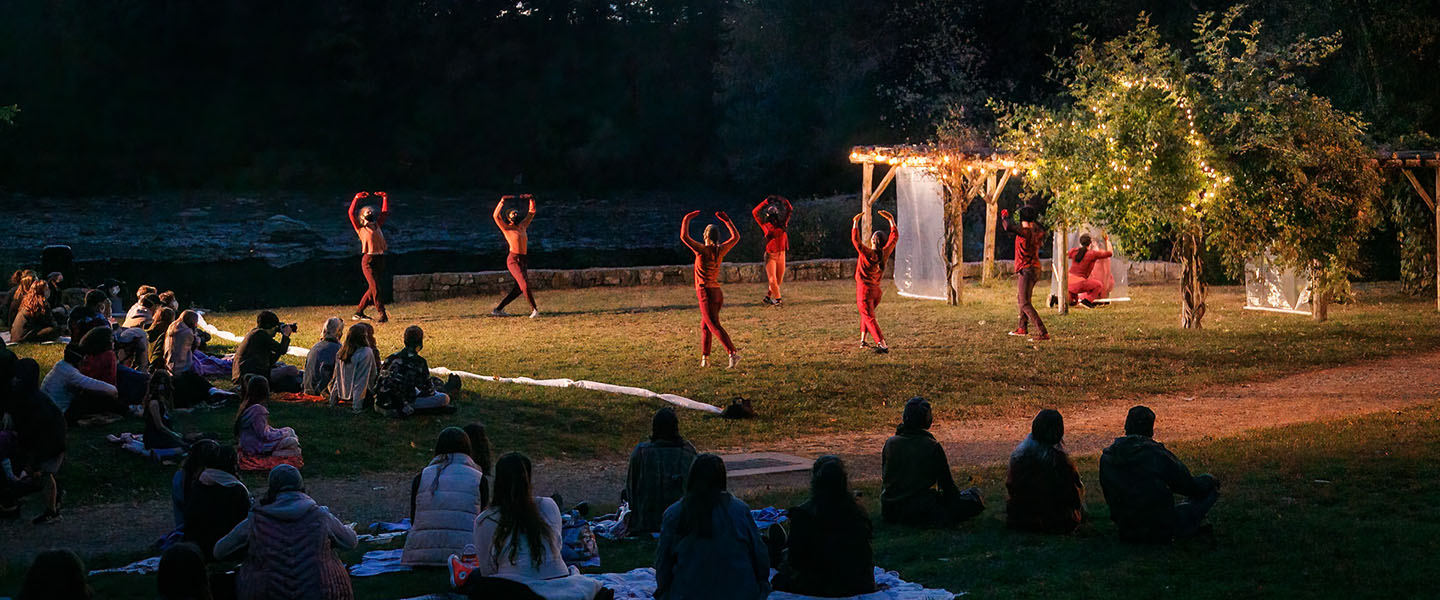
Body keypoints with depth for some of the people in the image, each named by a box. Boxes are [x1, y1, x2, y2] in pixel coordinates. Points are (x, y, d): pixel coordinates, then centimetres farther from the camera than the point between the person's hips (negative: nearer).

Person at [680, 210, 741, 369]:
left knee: (714, 326, -14)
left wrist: (687, 219, 1)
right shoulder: (721, 249, 3)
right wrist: (726, 220, 25)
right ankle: (705, 358, 22)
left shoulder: (702, 250, -13)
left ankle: (733, 353, -28)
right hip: (717, 292, 7)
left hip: (705, 292, -7)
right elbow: (736, 237, 20)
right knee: (705, 325, 20)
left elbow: (684, 236, -12)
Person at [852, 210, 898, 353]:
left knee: (869, 318, -8)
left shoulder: (867, 254, -20)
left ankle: (882, 344, -21)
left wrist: (855, 223, -12)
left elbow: (855, 240, -19)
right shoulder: (885, 253, -5)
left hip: (864, 289, -6)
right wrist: (891, 220, 12)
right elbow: (895, 236, 7)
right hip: (876, 290, 6)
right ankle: (863, 340, 35)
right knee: (865, 314, 27)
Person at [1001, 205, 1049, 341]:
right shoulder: (1037, 231, 6)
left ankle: (1043, 333, -22)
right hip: (1034, 269, 10)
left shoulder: (1025, 231, -20)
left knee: (1025, 304, -13)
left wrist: (1004, 216, -15)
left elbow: (1009, 227, -34)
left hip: (1027, 270, -10)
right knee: (1022, 299, 27)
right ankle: (1023, 328, 42)